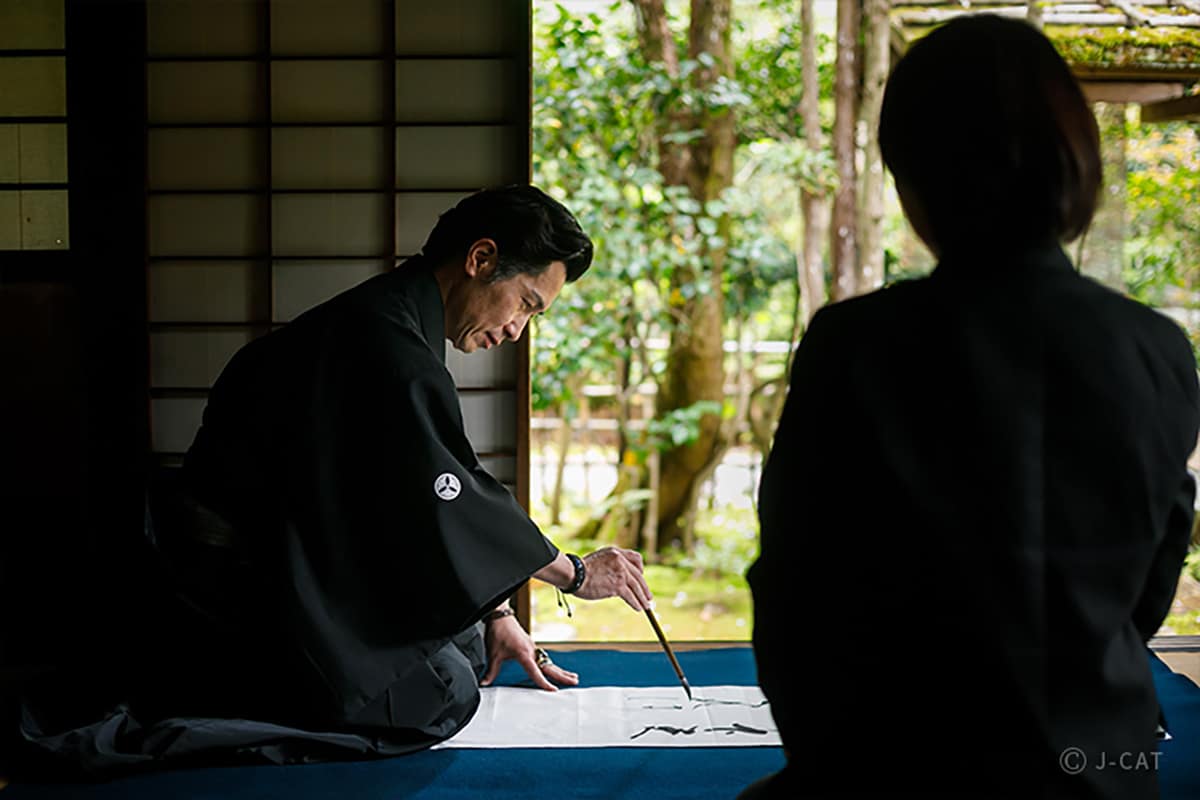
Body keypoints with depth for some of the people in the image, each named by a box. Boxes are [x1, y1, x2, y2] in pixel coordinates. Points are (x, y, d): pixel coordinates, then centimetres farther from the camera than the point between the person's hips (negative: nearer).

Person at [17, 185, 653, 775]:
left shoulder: (400, 329, 13)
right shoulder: (384, 340, -21)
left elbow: (430, 495, 16)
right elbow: (442, 504, -21)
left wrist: (492, 615, 13)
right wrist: (576, 574, -10)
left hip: (300, 570, 11)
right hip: (242, 584, -11)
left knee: (468, 649, 11)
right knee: (444, 695, -16)